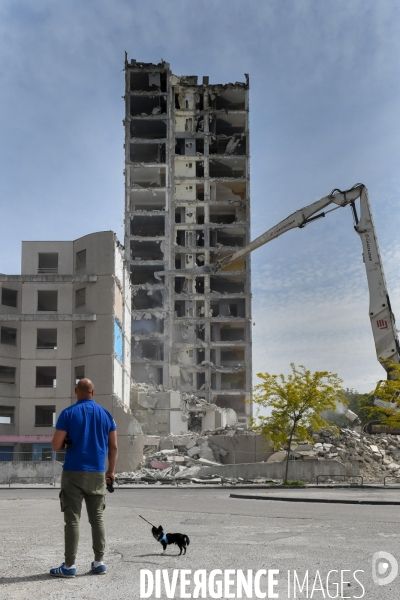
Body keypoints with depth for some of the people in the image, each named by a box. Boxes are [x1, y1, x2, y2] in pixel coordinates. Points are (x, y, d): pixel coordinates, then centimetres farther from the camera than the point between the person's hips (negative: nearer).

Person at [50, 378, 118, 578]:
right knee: (97, 518, 10)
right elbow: (113, 447, 7)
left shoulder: (68, 413, -5)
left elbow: (56, 445, -8)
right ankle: (99, 563, 12)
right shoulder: (105, 414, 6)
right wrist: (111, 471, 16)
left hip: (73, 473, -3)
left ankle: (69, 566, 2)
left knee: (72, 519, 0)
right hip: (97, 474, 3)